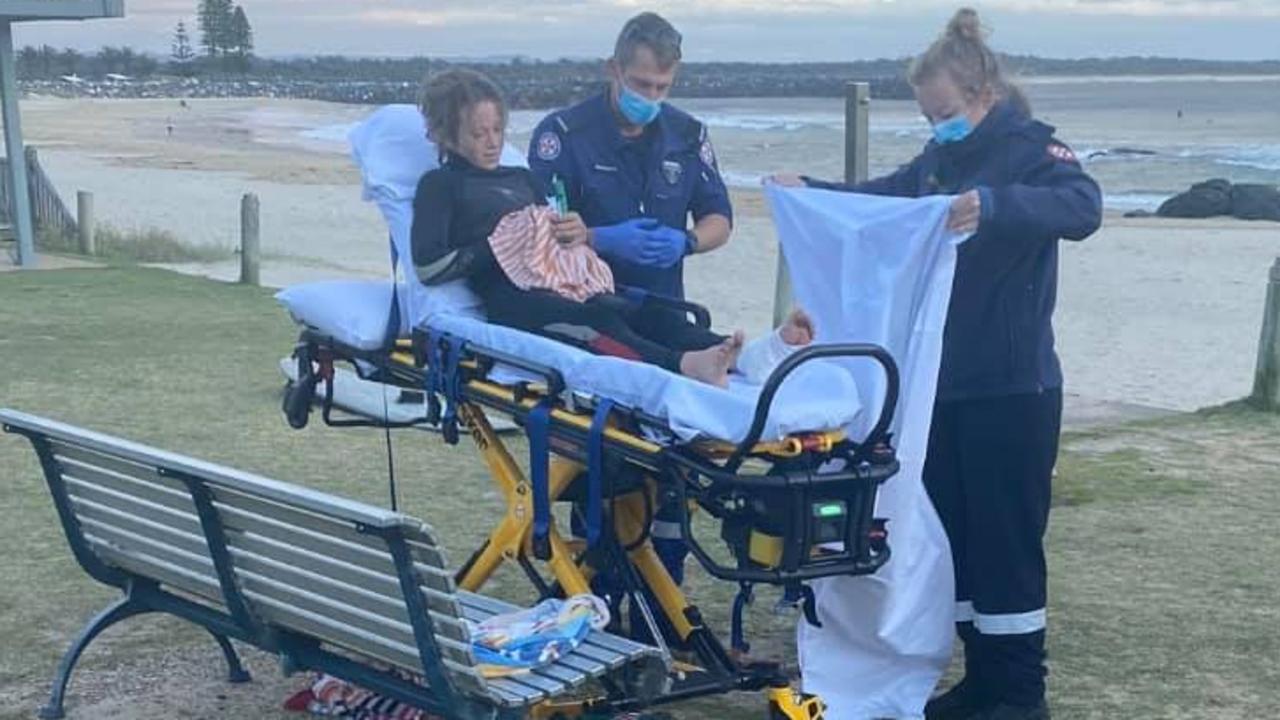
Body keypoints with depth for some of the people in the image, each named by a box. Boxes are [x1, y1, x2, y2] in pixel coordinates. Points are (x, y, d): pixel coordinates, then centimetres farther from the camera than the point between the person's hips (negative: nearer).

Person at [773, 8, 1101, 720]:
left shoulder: (1031, 146, -10)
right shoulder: (942, 158, 13)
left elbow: (1083, 207, -29)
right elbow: (881, 199, 28)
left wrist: (995, 204, -45)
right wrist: (811, 189, 12)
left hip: (1011, 387, -8)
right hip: (944, 383, 8)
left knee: (1006, 539, -4)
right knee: (952, 530, 12)